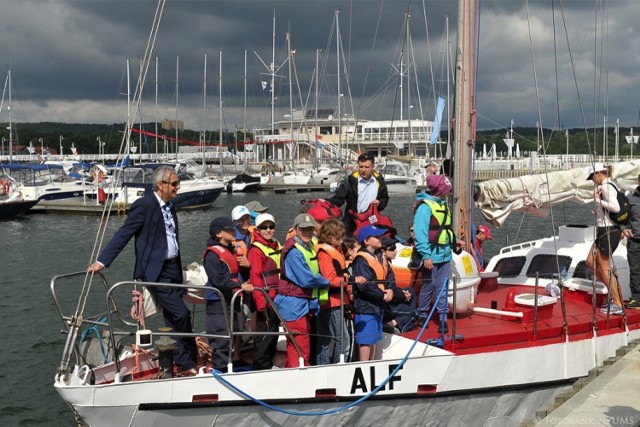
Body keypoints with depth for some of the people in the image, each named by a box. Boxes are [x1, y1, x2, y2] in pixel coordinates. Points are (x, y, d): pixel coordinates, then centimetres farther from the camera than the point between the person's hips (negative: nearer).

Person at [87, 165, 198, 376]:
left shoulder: (169, 206, 13)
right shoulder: (144, 205, -12)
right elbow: (123, 234, -12)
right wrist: (102, 261, -16)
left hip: (172, 268, 8)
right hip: (155, 272, -8)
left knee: (173, 321, 12)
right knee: (181, 313, -12)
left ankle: (182, 365, 19)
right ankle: (189, 359, 5)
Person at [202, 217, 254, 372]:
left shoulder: (231, 250, 16)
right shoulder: (212, 254, -13)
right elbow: (219, 280, -22)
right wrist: (240, 285, -25)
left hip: (233, 300, 9)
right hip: (219, 303, -9)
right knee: (222, 340, -7)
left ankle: (235, 363, 26)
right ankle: (220, 369, -1)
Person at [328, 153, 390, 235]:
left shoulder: (379, 180, 5)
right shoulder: (350, 180, -6)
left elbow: (385, 198, 19)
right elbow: (338, 198, -11)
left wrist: (380, 203, -4)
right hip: (353, 225, -3)